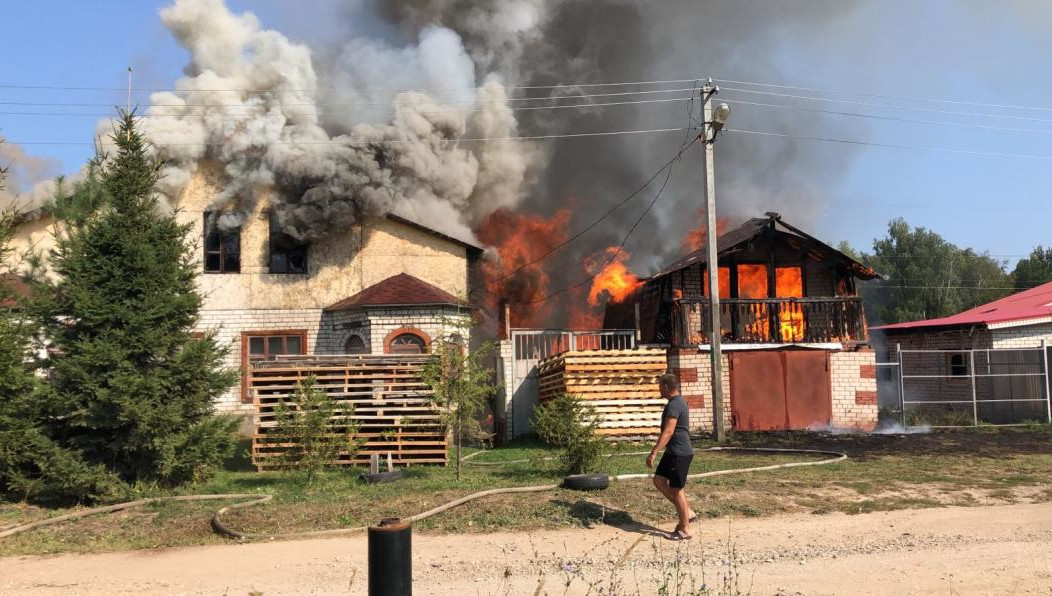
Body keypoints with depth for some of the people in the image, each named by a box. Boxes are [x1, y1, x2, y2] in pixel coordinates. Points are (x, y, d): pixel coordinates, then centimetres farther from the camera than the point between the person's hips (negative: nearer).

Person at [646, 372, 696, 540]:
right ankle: (687, 512, 16)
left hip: (680, 454, -10)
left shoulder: (674, 405, -19)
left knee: (676, 490, -2)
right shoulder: (678, 402, 13)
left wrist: (653, 453, -29)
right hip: (673, 452, 10)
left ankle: (685, 530, 8)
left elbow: (668, 432, -27)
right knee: (659, 480, 12)